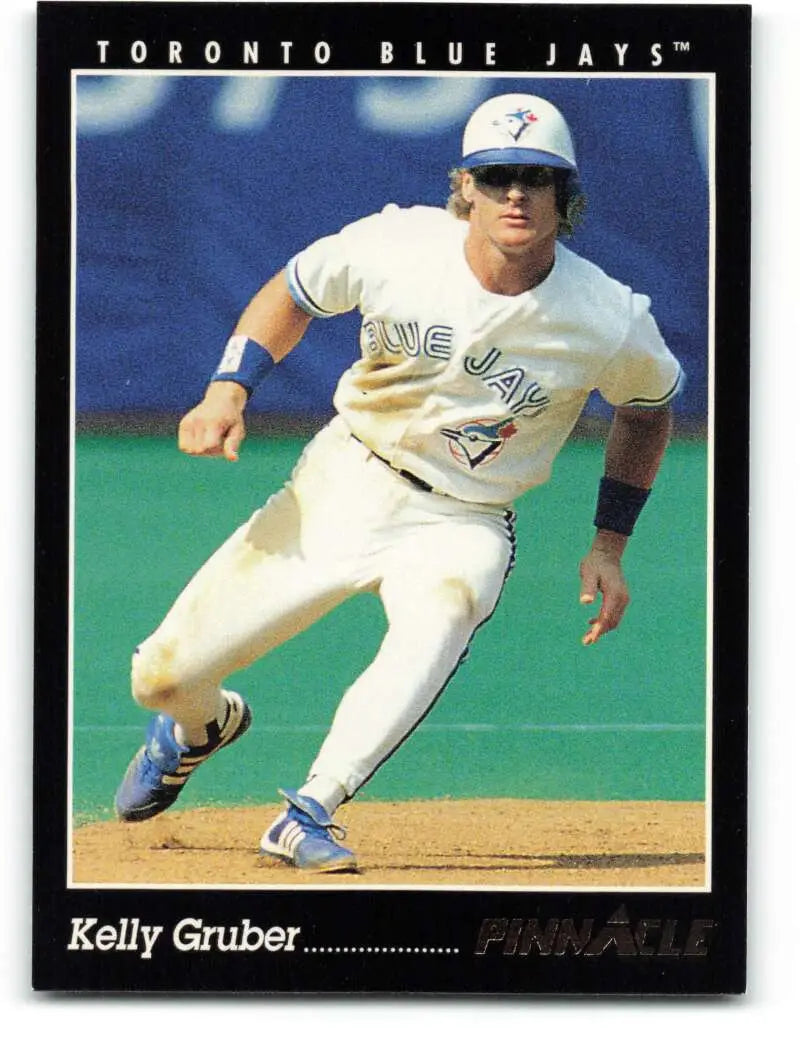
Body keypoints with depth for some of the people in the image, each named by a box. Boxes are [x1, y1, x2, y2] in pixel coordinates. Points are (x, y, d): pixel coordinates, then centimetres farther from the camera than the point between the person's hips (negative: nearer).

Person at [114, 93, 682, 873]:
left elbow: (648, 407, 6)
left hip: (461, 524, -2)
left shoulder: (612, 322, -16)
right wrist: (228, 390, -10)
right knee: (163, 676, 1)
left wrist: (609, 547, 3)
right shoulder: (395, 246, -15)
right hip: (341, 482, 2)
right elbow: (292, 292, 4)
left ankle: (309, 811, -33)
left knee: (433, 628, -39)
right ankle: (204, 724, 39)